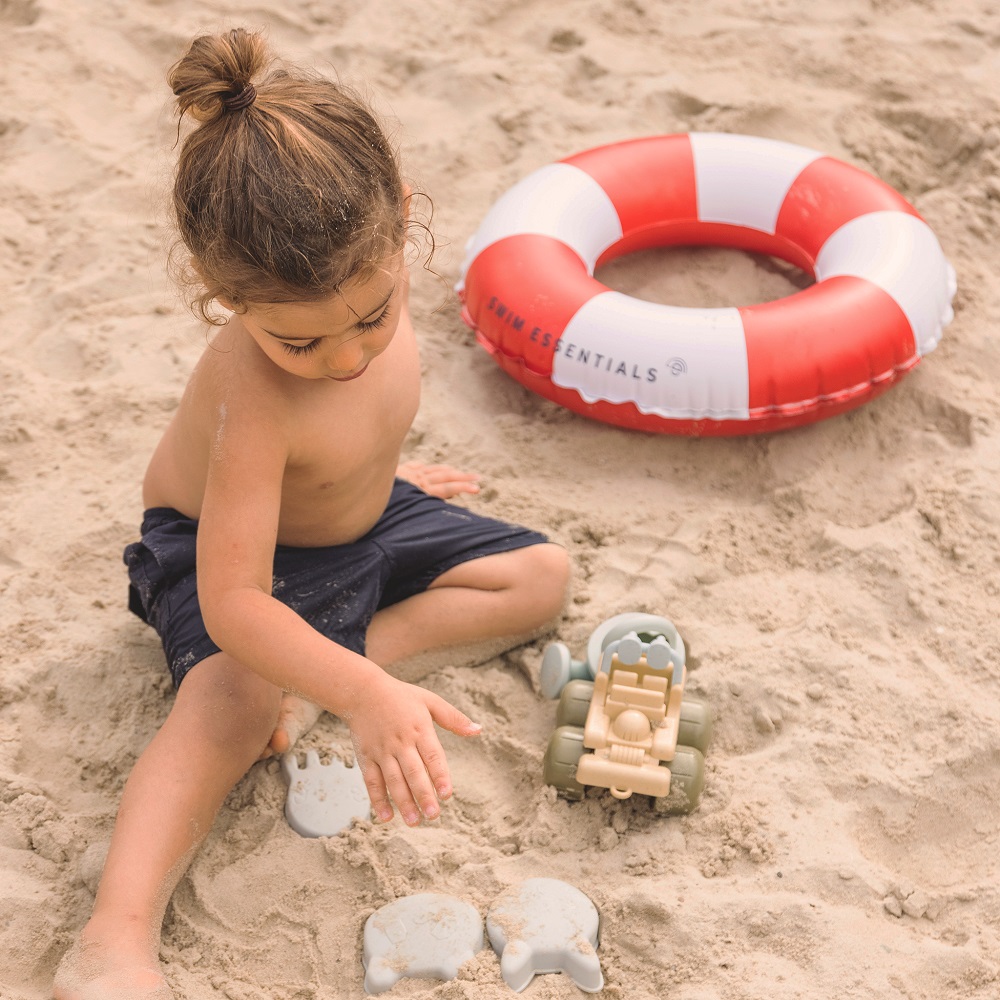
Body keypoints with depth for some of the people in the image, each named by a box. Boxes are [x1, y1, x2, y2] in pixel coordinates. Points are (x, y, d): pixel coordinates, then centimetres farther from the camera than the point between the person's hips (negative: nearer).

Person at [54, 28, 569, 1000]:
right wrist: (362, 694, -53)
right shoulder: (255, 401, -40)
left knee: (540, 575, 3)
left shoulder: (368, 276, -21)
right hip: (224, 547, -7)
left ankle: (332, 658, -11)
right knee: (234, 694, -36)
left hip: (358, 519, 7)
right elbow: (234, 602, -42)